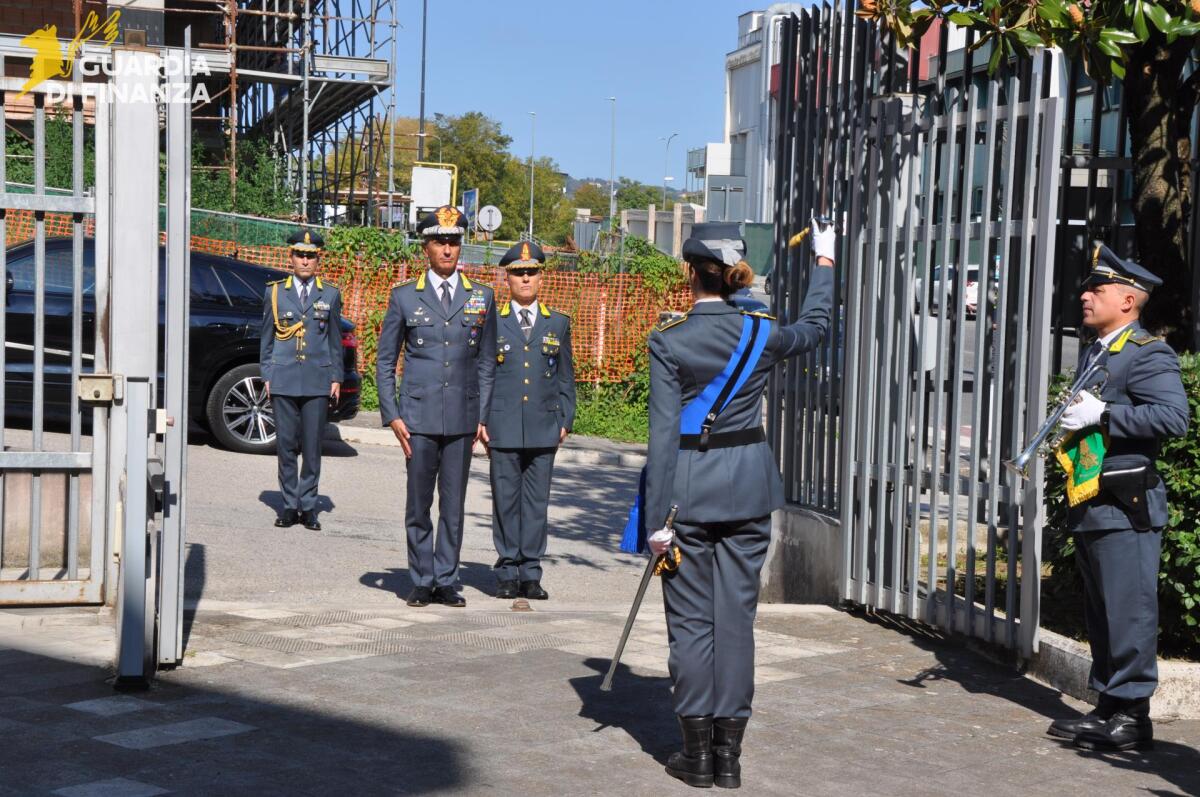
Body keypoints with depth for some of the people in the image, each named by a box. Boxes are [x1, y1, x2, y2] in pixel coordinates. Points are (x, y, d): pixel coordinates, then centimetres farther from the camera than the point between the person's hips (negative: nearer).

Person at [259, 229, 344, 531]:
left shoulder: (330, 295, 9)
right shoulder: (275, 292, 9)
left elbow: (335, 339, 12)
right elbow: (266, 338, 11)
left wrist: (336, 378, 7)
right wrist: (266, 376, 5)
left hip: (317, 381, 0)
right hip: (283, 380, 0)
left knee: (313, 447, 0)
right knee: (285, 445, 2)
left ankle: (308, 506, 8)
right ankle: (290, 505, 10)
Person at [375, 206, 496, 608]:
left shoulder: (482, 297, 9)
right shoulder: (404, 297, 5)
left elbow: (487, 363, 12)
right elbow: (385, 361, 7)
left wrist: (483, 416, 6)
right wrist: (392, 415, -1)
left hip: (462, 418, 1)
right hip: (419, 416, -1)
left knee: (454, 505, 4)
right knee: (419, 505, 3)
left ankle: (447, 581, 14)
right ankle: (422, 582, 13)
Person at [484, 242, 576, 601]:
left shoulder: (558, 323, 11)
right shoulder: (491, 322, 5)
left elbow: (566, 377, 14)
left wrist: (565, 420, 6)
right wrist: (480, 420, 0)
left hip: (543, 428, 1)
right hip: (503, 429, -1)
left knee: (537, 501, 3)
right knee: (506, 500, 2)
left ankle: (531, 573, 10)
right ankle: (508, 573, 10)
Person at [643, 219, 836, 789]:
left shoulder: (669, 341, -10)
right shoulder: (761, 333, 0)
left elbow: (663, 433, -12)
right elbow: (814, 326, 23)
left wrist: (657, 518, -9)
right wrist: (824, 261, 38)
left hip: (689, 485, -3)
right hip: (749, 485, 3)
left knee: (691, 619, 6)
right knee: (736, 616, 7)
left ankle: (697, 750, 8)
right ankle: (728, 751, 10)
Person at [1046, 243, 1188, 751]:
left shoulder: (1148, 354, -10)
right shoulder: (1093, 354, 19)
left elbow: (1174, 416, -23)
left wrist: (1103, 416, -21)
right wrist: (1073, 418, 15)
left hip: (1125, 508, -9)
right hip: (1088, 507, 9)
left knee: (1129, 611, -6)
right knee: (1100, 612, 13)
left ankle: (1133, 713, 0)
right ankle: (1108, 706, 20)